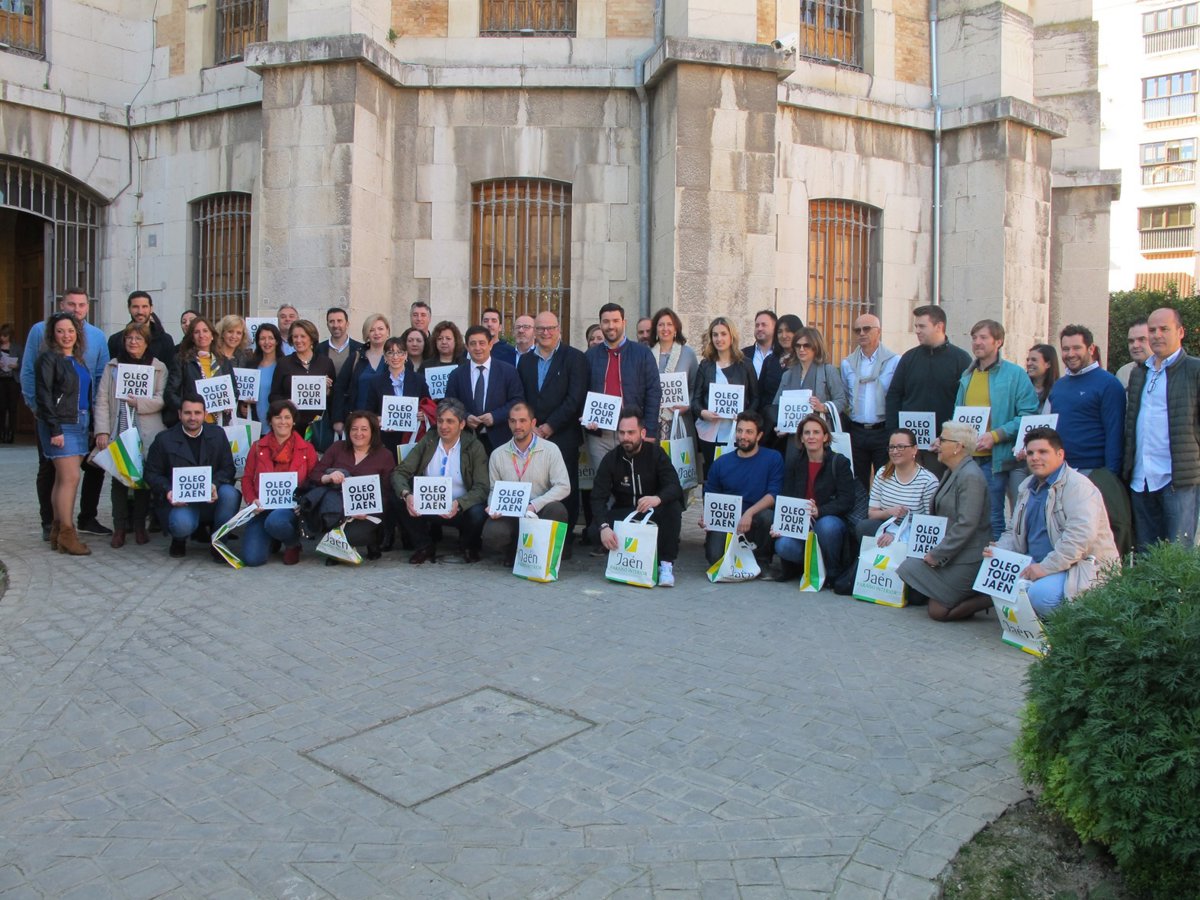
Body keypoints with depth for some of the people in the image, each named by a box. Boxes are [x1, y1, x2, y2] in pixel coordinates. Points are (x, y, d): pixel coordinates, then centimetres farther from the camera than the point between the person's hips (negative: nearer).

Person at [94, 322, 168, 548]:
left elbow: (162, 399, -2)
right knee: (118, 478, 0)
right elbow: (102, 400, 4)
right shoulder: (113, 366, 11)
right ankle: (119, 527, 8)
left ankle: (139, 526, 13)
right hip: (118, 433, 1)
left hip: (147, 435, -1)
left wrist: (138, 402, -15)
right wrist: (102, 431, -4)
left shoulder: (159, 367, 7)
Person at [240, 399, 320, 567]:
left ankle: (293, 543, -3)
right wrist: (252, 500, -8)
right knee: (252, 558, -18)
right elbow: (247, 479, 11)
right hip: (262, 507, 2)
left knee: (275, 522, -40)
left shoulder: (306, 449, 8)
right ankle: (273, 540, 19)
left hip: (291, 507, -2)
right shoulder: (258, 447, 12)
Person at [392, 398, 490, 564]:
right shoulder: (427, 442, 1)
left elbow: (482, 488, -14)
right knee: (402, 505, -25)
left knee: (477, 513, -33)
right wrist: (406, 495, -26)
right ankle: (425, 547, 3)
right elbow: (399, 472, -4)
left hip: (460, 509, -2)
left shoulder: (474, 447, -7)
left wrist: (459, 504, -34)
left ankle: (468, 547, 4)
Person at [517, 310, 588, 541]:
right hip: (531, 436, 3)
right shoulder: (525, 360, 16)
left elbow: (575, 399, -8)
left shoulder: (574, 358, 1)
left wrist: (549, 427, -10)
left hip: (563, 436, -3)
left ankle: (563, 541, 8)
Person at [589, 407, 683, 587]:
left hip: (652, 512, 0)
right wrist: (603, 526, -31)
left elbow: (674, 487, -21)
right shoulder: (610, 459, -4)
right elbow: (598, 498, -12)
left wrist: (657, 499, -45)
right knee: (595, 531, -28)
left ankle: (666, 564, -23)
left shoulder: (655, 454, -8)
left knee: (673, 507, -33)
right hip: (622, 513, 1)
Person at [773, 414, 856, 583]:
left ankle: (834, 573, -10)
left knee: (826, 526, -38)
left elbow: (846, 501, -13)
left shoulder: (839, 462, -3)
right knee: (783, 546, -29)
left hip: (831, 520, -1)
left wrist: (819, 511, -31)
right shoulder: (793, 463, 7)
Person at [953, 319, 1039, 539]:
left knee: (993, 517, 0)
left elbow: (1028, 416, -11)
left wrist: (995, 435, -19)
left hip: (994, 457, -6)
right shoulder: (967, 375, 15)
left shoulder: (1015, 374, -4)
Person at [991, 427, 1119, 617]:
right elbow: (1014, 532, 23)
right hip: (1039, 564, 8)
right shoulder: (1027, 487, 15)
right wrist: (998, 551, 1)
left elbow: (1081, 536, -27)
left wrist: (1046, 567, -28)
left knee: (1041, 593, -33)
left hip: (1083, 565, -8)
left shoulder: (1077, 486, -13)